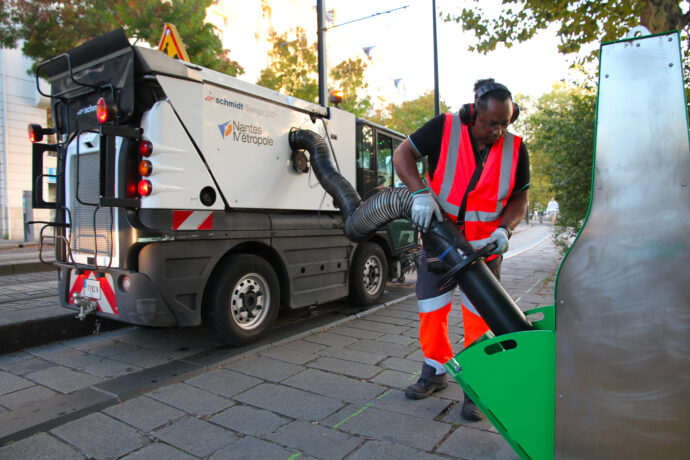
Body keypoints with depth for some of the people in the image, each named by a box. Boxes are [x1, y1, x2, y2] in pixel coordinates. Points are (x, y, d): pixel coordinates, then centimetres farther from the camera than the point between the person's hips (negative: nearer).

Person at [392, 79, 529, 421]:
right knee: (430, 310, 7)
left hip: (484, 247, 1)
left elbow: (519, 198, 3)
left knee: (480, 317, 2)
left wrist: (504, 229, -17)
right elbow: (403, 154, -12)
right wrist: (421, 192, -28)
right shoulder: (445, 128, -13)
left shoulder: (515, 149, -6)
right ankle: (435, 373, 29)